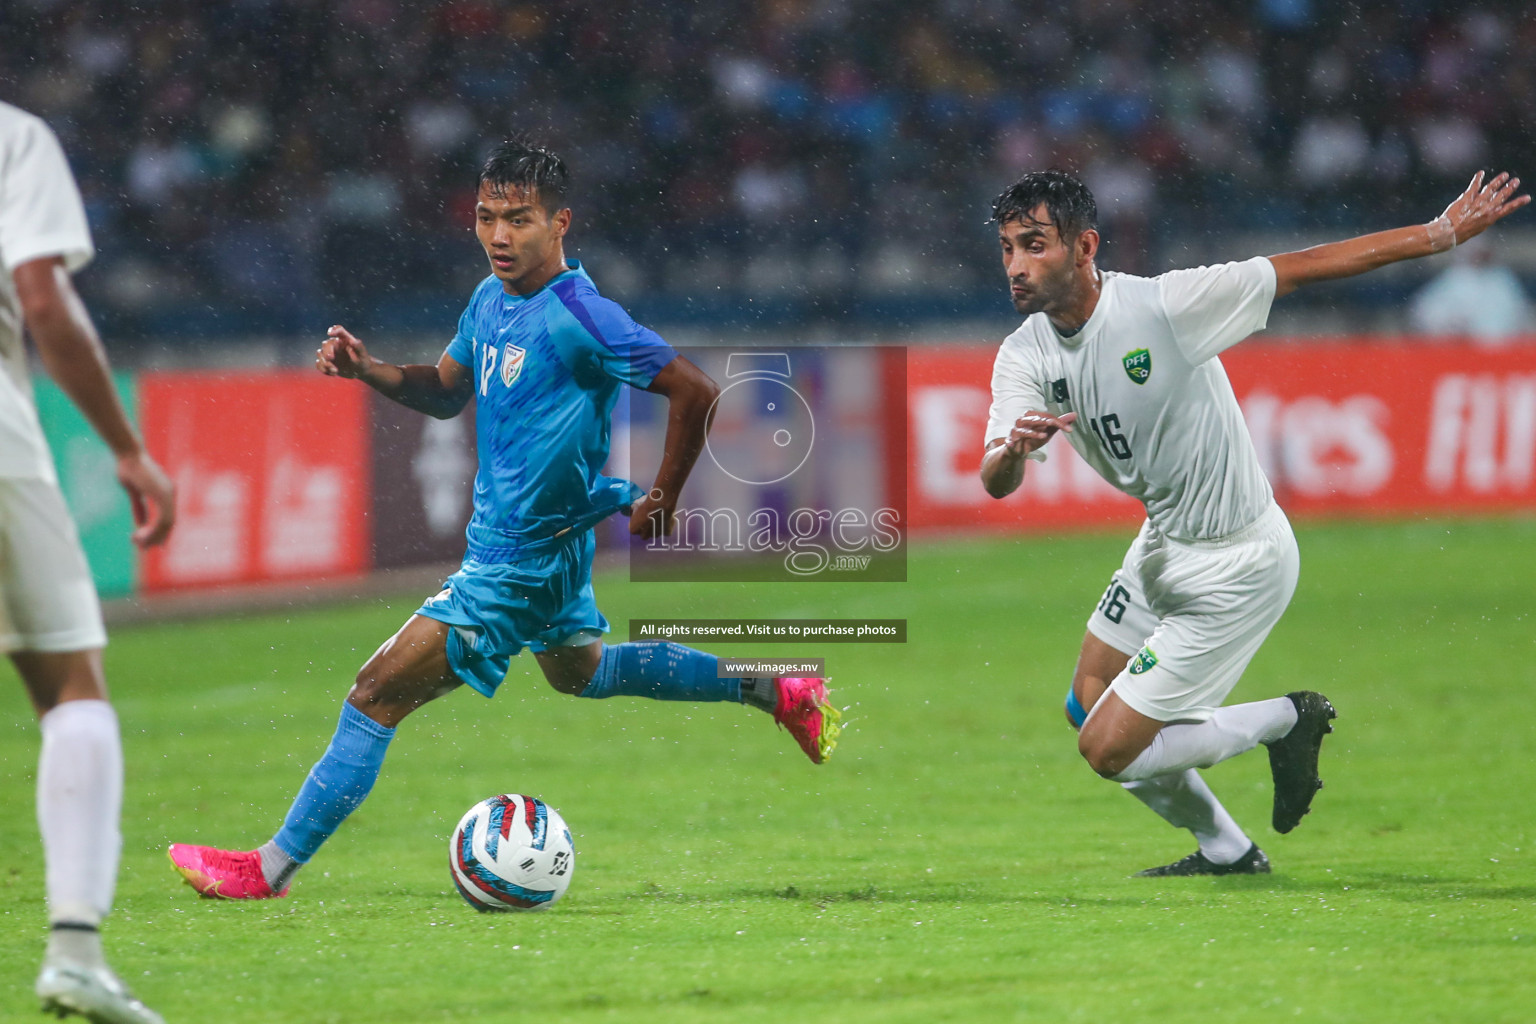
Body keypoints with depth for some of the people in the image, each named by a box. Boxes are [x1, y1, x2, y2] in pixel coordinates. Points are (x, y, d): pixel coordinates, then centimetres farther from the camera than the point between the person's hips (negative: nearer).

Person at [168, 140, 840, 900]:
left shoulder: (578, 316, -23)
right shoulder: (492, 300, 3)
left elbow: (694, 392, -22)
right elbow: (446, 393, 17)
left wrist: (660, 503, -13)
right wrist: (367, 371, -1)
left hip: (518, 564, -10)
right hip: (541, 545, 10)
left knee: (379, 693, -11)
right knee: (580, 671, 33)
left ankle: (274, 867, -5)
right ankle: (777, 694, 41)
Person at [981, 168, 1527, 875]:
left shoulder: (1163, 305, -26)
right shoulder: (1025, 357, -7)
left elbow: (1305, 267, -20)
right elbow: (995, 483, -19)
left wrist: (1443, 234, -20)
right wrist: (1012, 449, -44)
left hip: (1236, 567, -8)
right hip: (1163, 547, 8)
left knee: (1110, 749, -7)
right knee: (1087, 709, 20)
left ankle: (1285, 723, 11)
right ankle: (1225, 854, 36)